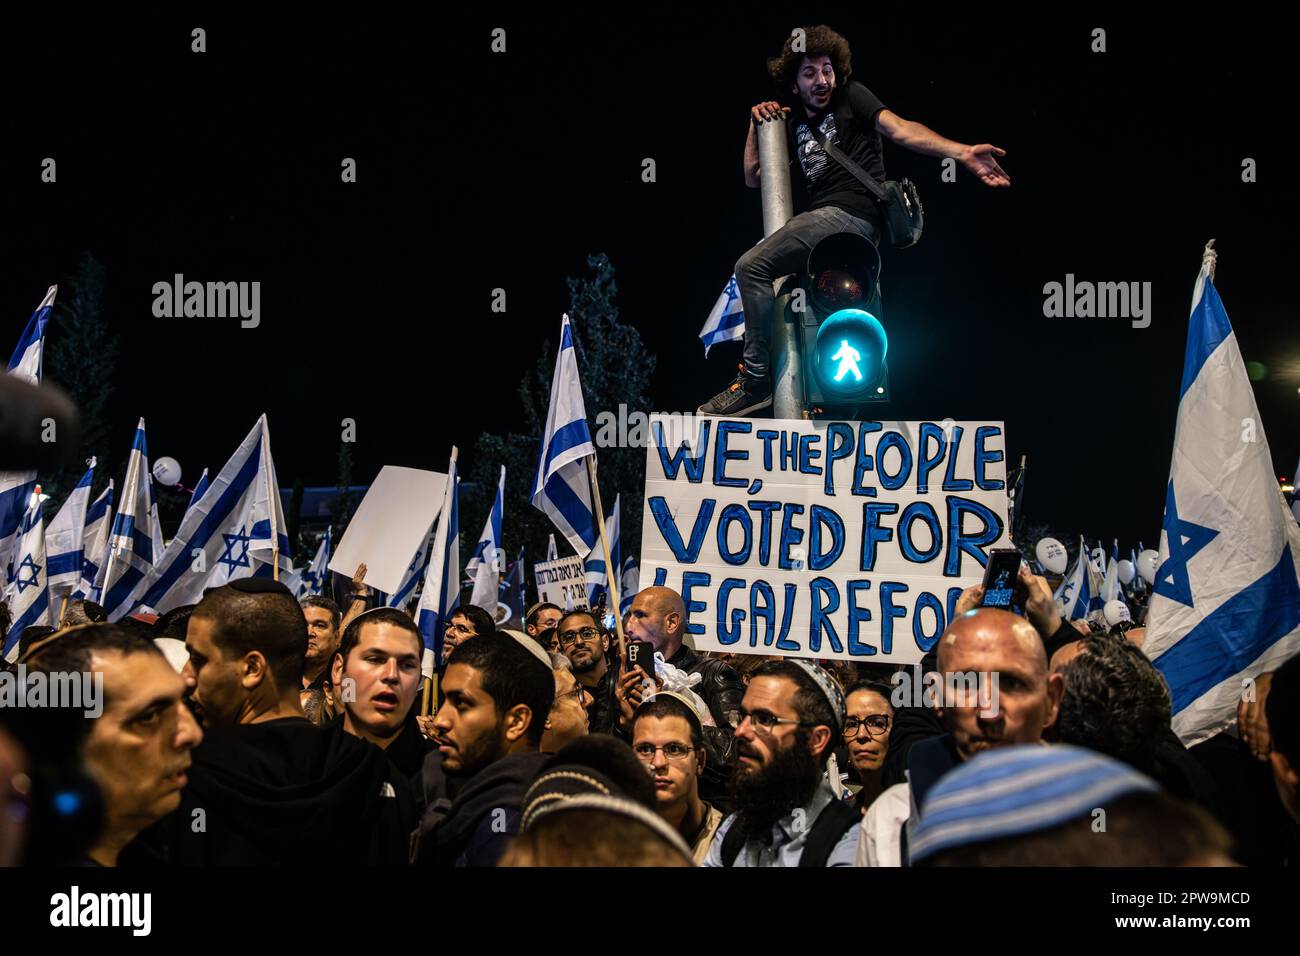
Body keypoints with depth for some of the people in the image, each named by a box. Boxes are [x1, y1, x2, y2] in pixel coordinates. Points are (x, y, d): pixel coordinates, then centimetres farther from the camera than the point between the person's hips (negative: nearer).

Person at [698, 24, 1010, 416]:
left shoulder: (851, 97, 4)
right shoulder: (797, 124, 23)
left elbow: (900, 129, -11)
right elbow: (753, 178, 24)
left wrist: (961, 152, -27)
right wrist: (757, 125, 12)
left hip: (849, 214, -9)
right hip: (823, 218, 9)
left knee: (751, 267, -20)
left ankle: (755, 381, -20)